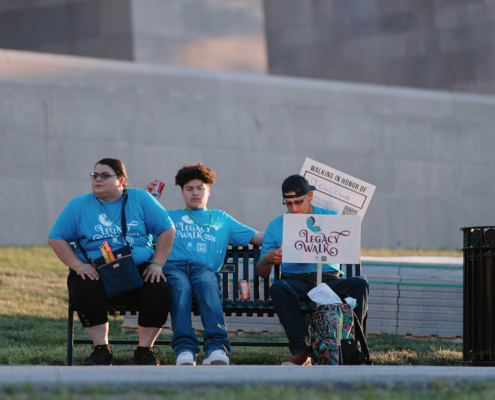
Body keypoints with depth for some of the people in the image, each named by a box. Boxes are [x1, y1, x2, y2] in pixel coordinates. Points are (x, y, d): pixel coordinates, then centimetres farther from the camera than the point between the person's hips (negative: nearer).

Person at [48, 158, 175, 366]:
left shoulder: (140, 199, 10)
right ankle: (101, 349, -22)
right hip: (95, 270, 0)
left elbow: (167, 229, 9)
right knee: (85, 289, -35)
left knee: (159, 290, -29)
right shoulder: (78, 205, 10)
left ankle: (145, 351, -14)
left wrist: (156, 264, -4)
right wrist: (78, 265, -9)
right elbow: (56, 238, 6)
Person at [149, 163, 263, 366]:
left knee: (208, 286, -38)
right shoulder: (170, 217, 35)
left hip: (205, 268, 0)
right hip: (173, 266, 0)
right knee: (180, 287, -38)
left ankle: (217, 348, -58)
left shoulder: (221, 219, 36)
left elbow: (256, 237, 31)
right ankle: (185, 350, -56)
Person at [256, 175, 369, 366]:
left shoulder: (331, 218, 13)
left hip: (331, 278, 0)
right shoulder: (276, 226, 15)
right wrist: (267, 259, -12)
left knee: (359, 284, -31)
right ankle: (301, 352, -38)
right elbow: (261, 272, 13)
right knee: (278, 288, -35)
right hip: (296, 280, 0)